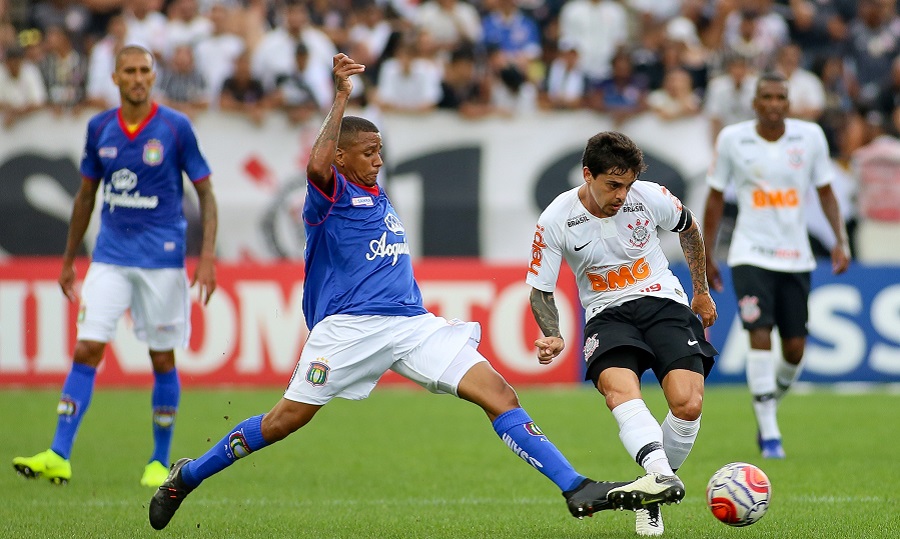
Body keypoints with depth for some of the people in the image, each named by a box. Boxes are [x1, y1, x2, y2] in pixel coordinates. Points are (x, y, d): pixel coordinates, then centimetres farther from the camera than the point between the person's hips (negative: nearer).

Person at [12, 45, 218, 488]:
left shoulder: (176, 127, -6)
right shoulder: (99, 128, 4)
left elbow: (205, 192, -1)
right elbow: (86, 194, 15)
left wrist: (207, 256, -11)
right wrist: (68, 259, 16)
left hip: (162, 258, -2)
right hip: (110, 256, 2)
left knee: (162, 359, 4)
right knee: (86, 349, -8)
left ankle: (160, 462, 16)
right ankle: (59, 456, -10)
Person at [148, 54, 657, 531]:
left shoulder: (380, 198, 22)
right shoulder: (332, 194, -2)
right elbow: (318, 165, -27)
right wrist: (341, 98, -28)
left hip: (412, 323, 6)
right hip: (348, 327, -6)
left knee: (500, 395, -7)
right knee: (286, 420, -4)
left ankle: (576, 489, -12)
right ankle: (186, 476, 17)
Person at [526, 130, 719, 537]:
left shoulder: (651, 197, -7)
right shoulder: (555, 222, -11)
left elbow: (688, 229, 16)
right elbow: (540, 290, -1)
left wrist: (702, 291, 24)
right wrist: (553, 337, -20)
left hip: (663, 302, 1)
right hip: (607, 314, -1)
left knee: (688, 404, -22)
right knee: (619, 388, -35)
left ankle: (651, 498, -4)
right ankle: (661, 476, -56)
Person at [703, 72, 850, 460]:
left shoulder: (810, 136, -1)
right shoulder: (732, 139, -4)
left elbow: (825, 191, 8)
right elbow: (715, 196, 6)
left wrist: (840, 239, -4)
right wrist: (706, 254, 8)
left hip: (796, 256, 2)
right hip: (751, 253, -2)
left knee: (795, 348, 3)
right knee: (760, 336, -17)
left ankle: (770, 405, 32)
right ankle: (769, 434, -13)